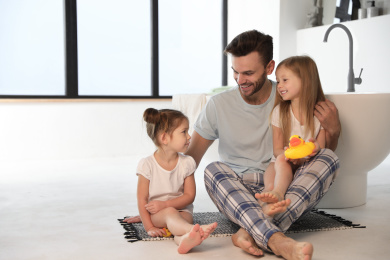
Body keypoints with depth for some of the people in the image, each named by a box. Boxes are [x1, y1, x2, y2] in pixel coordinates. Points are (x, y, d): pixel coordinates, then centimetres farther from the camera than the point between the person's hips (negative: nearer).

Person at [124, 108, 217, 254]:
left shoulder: (187, 163, -1)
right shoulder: (147, 165, -8)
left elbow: (189, 196, -2)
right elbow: (142, 199, -7)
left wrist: (164, 204, -15)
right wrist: (149, 227, -14)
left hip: (181, 210, 3)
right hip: (155, 216, -2)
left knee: (185, 218, -32)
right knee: (170, 212, -35)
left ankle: (185, 238, -64)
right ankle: (196, 229, -62)